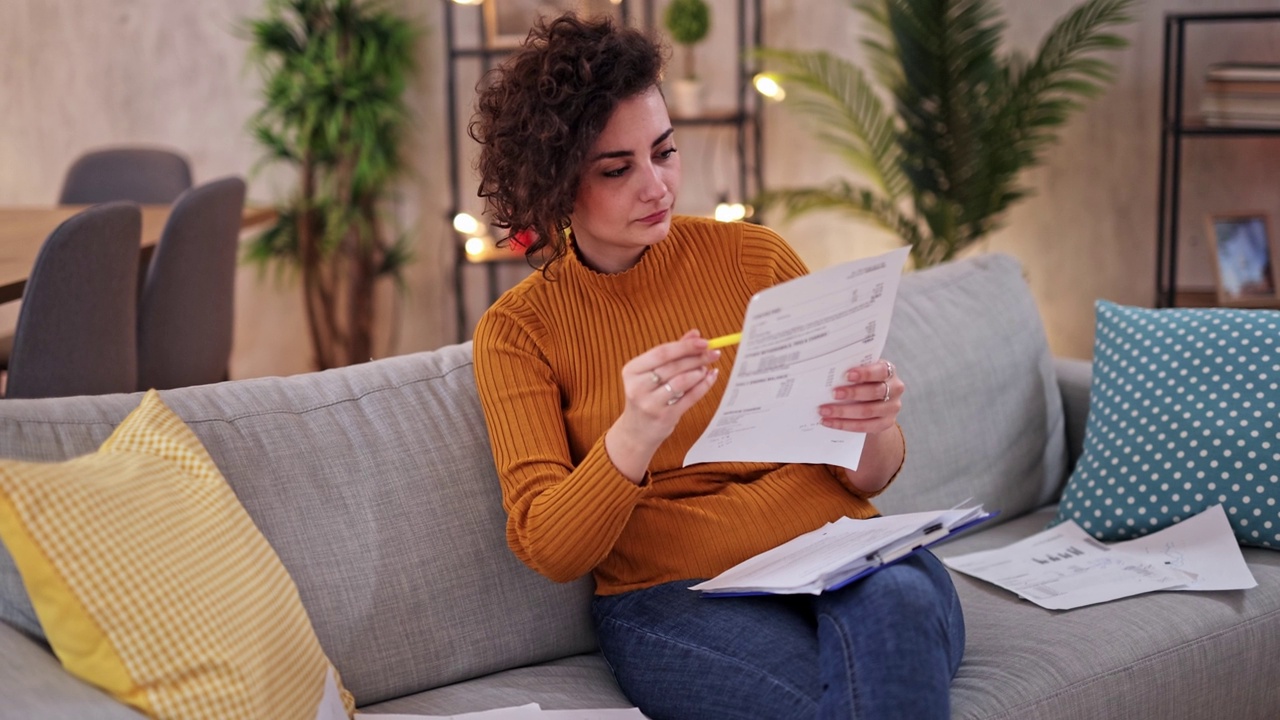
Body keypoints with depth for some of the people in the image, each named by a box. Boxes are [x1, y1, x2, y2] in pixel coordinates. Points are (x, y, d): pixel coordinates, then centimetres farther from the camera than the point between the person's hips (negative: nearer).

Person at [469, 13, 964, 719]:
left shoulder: (755, 256, 6)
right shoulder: (516, 330, 2)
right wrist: (635, 434, -26)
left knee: (896, 607, -34)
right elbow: (548, 550, -7)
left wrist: (876, 427, -16)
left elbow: (866, 478, 9)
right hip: (670, 599, -2)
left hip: (840, 555, 3)